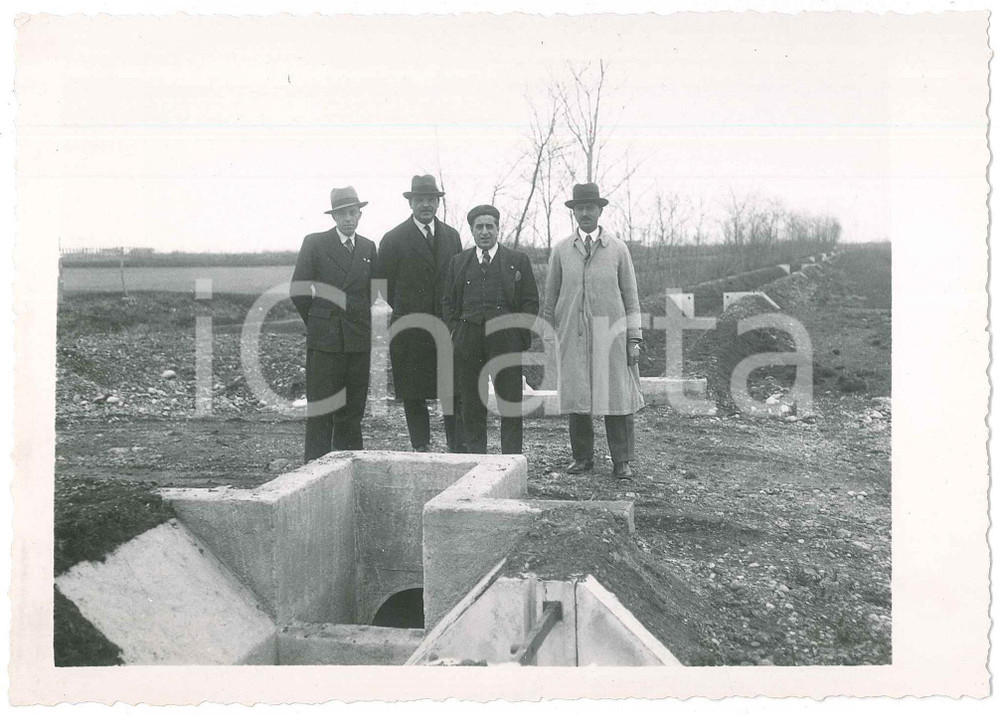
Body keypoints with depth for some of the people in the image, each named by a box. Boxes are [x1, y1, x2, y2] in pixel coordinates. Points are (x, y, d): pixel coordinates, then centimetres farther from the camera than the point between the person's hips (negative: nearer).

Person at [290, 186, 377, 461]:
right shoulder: (314, 243, 1)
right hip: (324, 340, -3)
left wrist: (363, 324, 12)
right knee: (320, 412, -3)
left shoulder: (369, 248, 12)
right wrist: (317, 323, 6)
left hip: (359, 342, 4)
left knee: (352, 412, 6)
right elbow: (298, 290, 2)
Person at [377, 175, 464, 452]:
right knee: (413, 395, 4)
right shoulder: (394, 239, 0)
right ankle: (422, 448, 15)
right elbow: (384, 284, 2)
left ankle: (457, 450, 7)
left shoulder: (451, 236, 12)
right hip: (410, 330, -2)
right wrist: (406, 310, 3)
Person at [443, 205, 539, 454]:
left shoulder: (518, 260, 8)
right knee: (471, 403, 5)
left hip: (506, 338, -2)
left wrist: (522, 338, -3)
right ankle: (475, 457, 14)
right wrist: (456, 332, 5)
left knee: (510, 402, -1)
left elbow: (530, 302, 5)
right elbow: (448, 303, 16)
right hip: (467, 339, 2)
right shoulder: (458, 262, 15)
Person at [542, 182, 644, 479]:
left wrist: (634, 338, 1)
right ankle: (582, 456, 17)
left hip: (611, 333, -1)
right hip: (572, 335, 1)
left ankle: (621, 460, 9)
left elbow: (630, 296, 7)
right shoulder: (561, 250, 8)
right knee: (576, 397, 3)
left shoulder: (618, 249, 6)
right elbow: (550, 296, 12)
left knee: (618, 396, -2)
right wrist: (548, 335, 10)